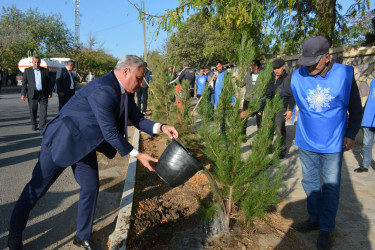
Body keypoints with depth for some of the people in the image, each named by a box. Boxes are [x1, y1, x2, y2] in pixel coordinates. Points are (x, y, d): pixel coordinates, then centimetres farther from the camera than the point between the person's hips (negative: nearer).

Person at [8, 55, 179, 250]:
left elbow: (137, 119, 2)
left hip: (84, 145, 8)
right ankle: (15, 230, 34)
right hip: (62, 141, -8)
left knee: (91, 188, 7)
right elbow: (111, 133, -29)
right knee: (37, 187, 9)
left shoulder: (125, 92, -2)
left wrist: (161, 128, -15)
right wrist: (138, 155, -22)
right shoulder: (103, 91, -31)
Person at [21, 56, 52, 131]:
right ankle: (34, 125, 20)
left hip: (43, 94, 0)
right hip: (32, 94, 0)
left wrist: (50, 93, 3)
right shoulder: (27, 70, 8)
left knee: (43, 110, -7)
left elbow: (49, 83, 9)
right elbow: (24, 83, 6)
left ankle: (42, 126, -4)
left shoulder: (45, 71, 9)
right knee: (33, 111, 5)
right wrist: (23, 94, -1)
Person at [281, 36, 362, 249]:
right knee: (310, 183, 15)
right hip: (307, 143, 2)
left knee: (330, 187, 6)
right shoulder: (298, 77, -8)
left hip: (333, 144, -1)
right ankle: (315, 219, 35)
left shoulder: (345, 74, -9)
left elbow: (356, 108, -1)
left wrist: (351, 134, -7)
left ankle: (326, 228, 24)